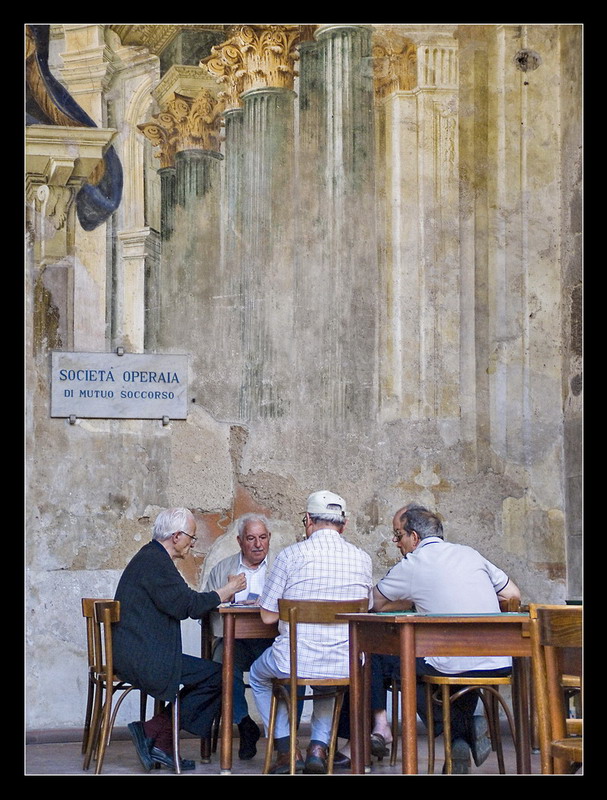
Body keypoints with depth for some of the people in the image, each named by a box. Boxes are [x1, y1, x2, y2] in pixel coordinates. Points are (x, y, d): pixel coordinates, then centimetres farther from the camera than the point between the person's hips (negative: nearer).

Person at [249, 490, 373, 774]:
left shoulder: (291, 555, -8)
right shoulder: (362, 559, 1)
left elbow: (268, 616, -3)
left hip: (294, 662, -3)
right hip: (346, 665, 3)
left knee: (258, 675, 31)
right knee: (330, 677, 40)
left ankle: (286, 750, 22)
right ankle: (318, 747, 23)